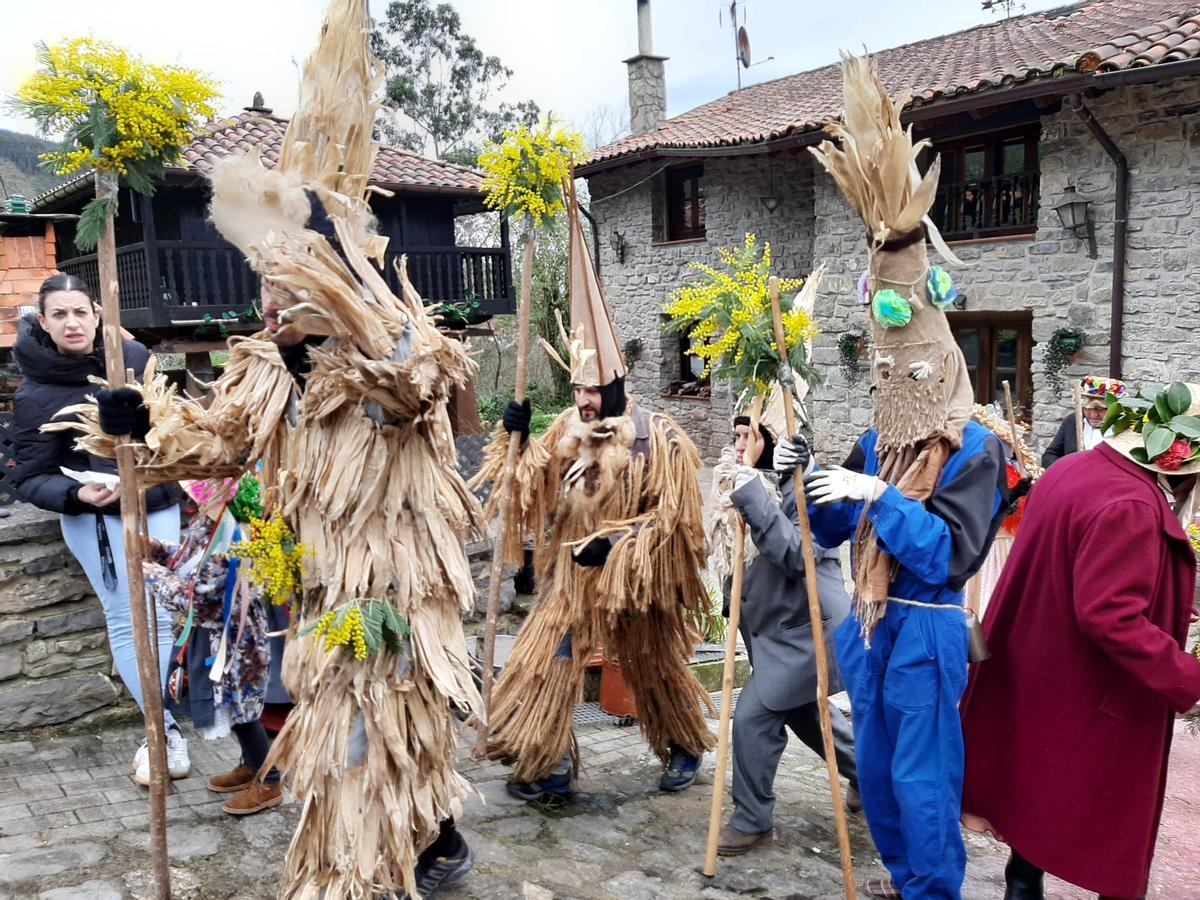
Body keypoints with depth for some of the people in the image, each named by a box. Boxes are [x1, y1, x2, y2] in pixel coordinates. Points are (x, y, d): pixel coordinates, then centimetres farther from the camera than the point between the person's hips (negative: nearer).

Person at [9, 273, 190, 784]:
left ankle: (166, 730, 19)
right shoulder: (35, 393, -11)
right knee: (127, 623, -1)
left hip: (159, 506, 3)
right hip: (94, 518, -2)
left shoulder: (135, 358, -4)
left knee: (165, 618, 4)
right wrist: (78, 495, -22)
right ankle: (166, 731, 11)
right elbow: (29, 479, -6)